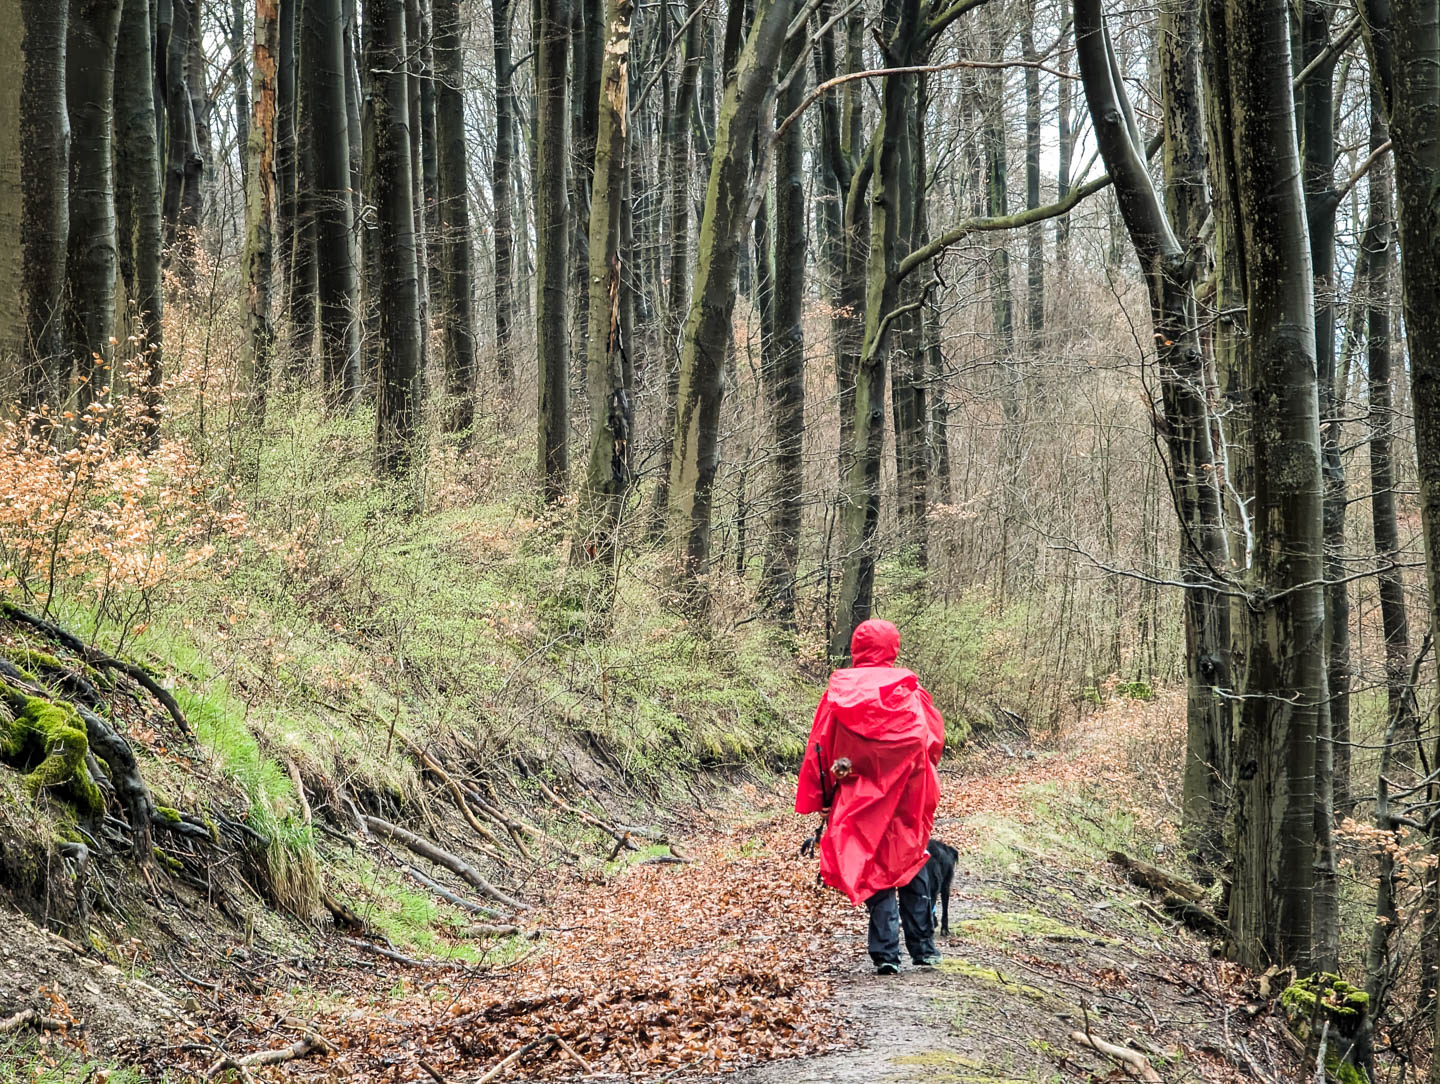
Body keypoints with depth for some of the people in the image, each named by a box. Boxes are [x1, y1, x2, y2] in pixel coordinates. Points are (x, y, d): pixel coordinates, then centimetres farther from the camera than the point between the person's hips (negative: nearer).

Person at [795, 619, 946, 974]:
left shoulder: (839, 689, -2)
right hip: (907, 798, 0)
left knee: (874, 870, 4)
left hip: (859, 798, 0)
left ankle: (886, 954, -3)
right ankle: (923, 948, 16)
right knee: (911, 865, 14)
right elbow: (934, 737, 1)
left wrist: (823, 796, 7)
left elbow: (820, 746, 0)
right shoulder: (908, 688, -3)